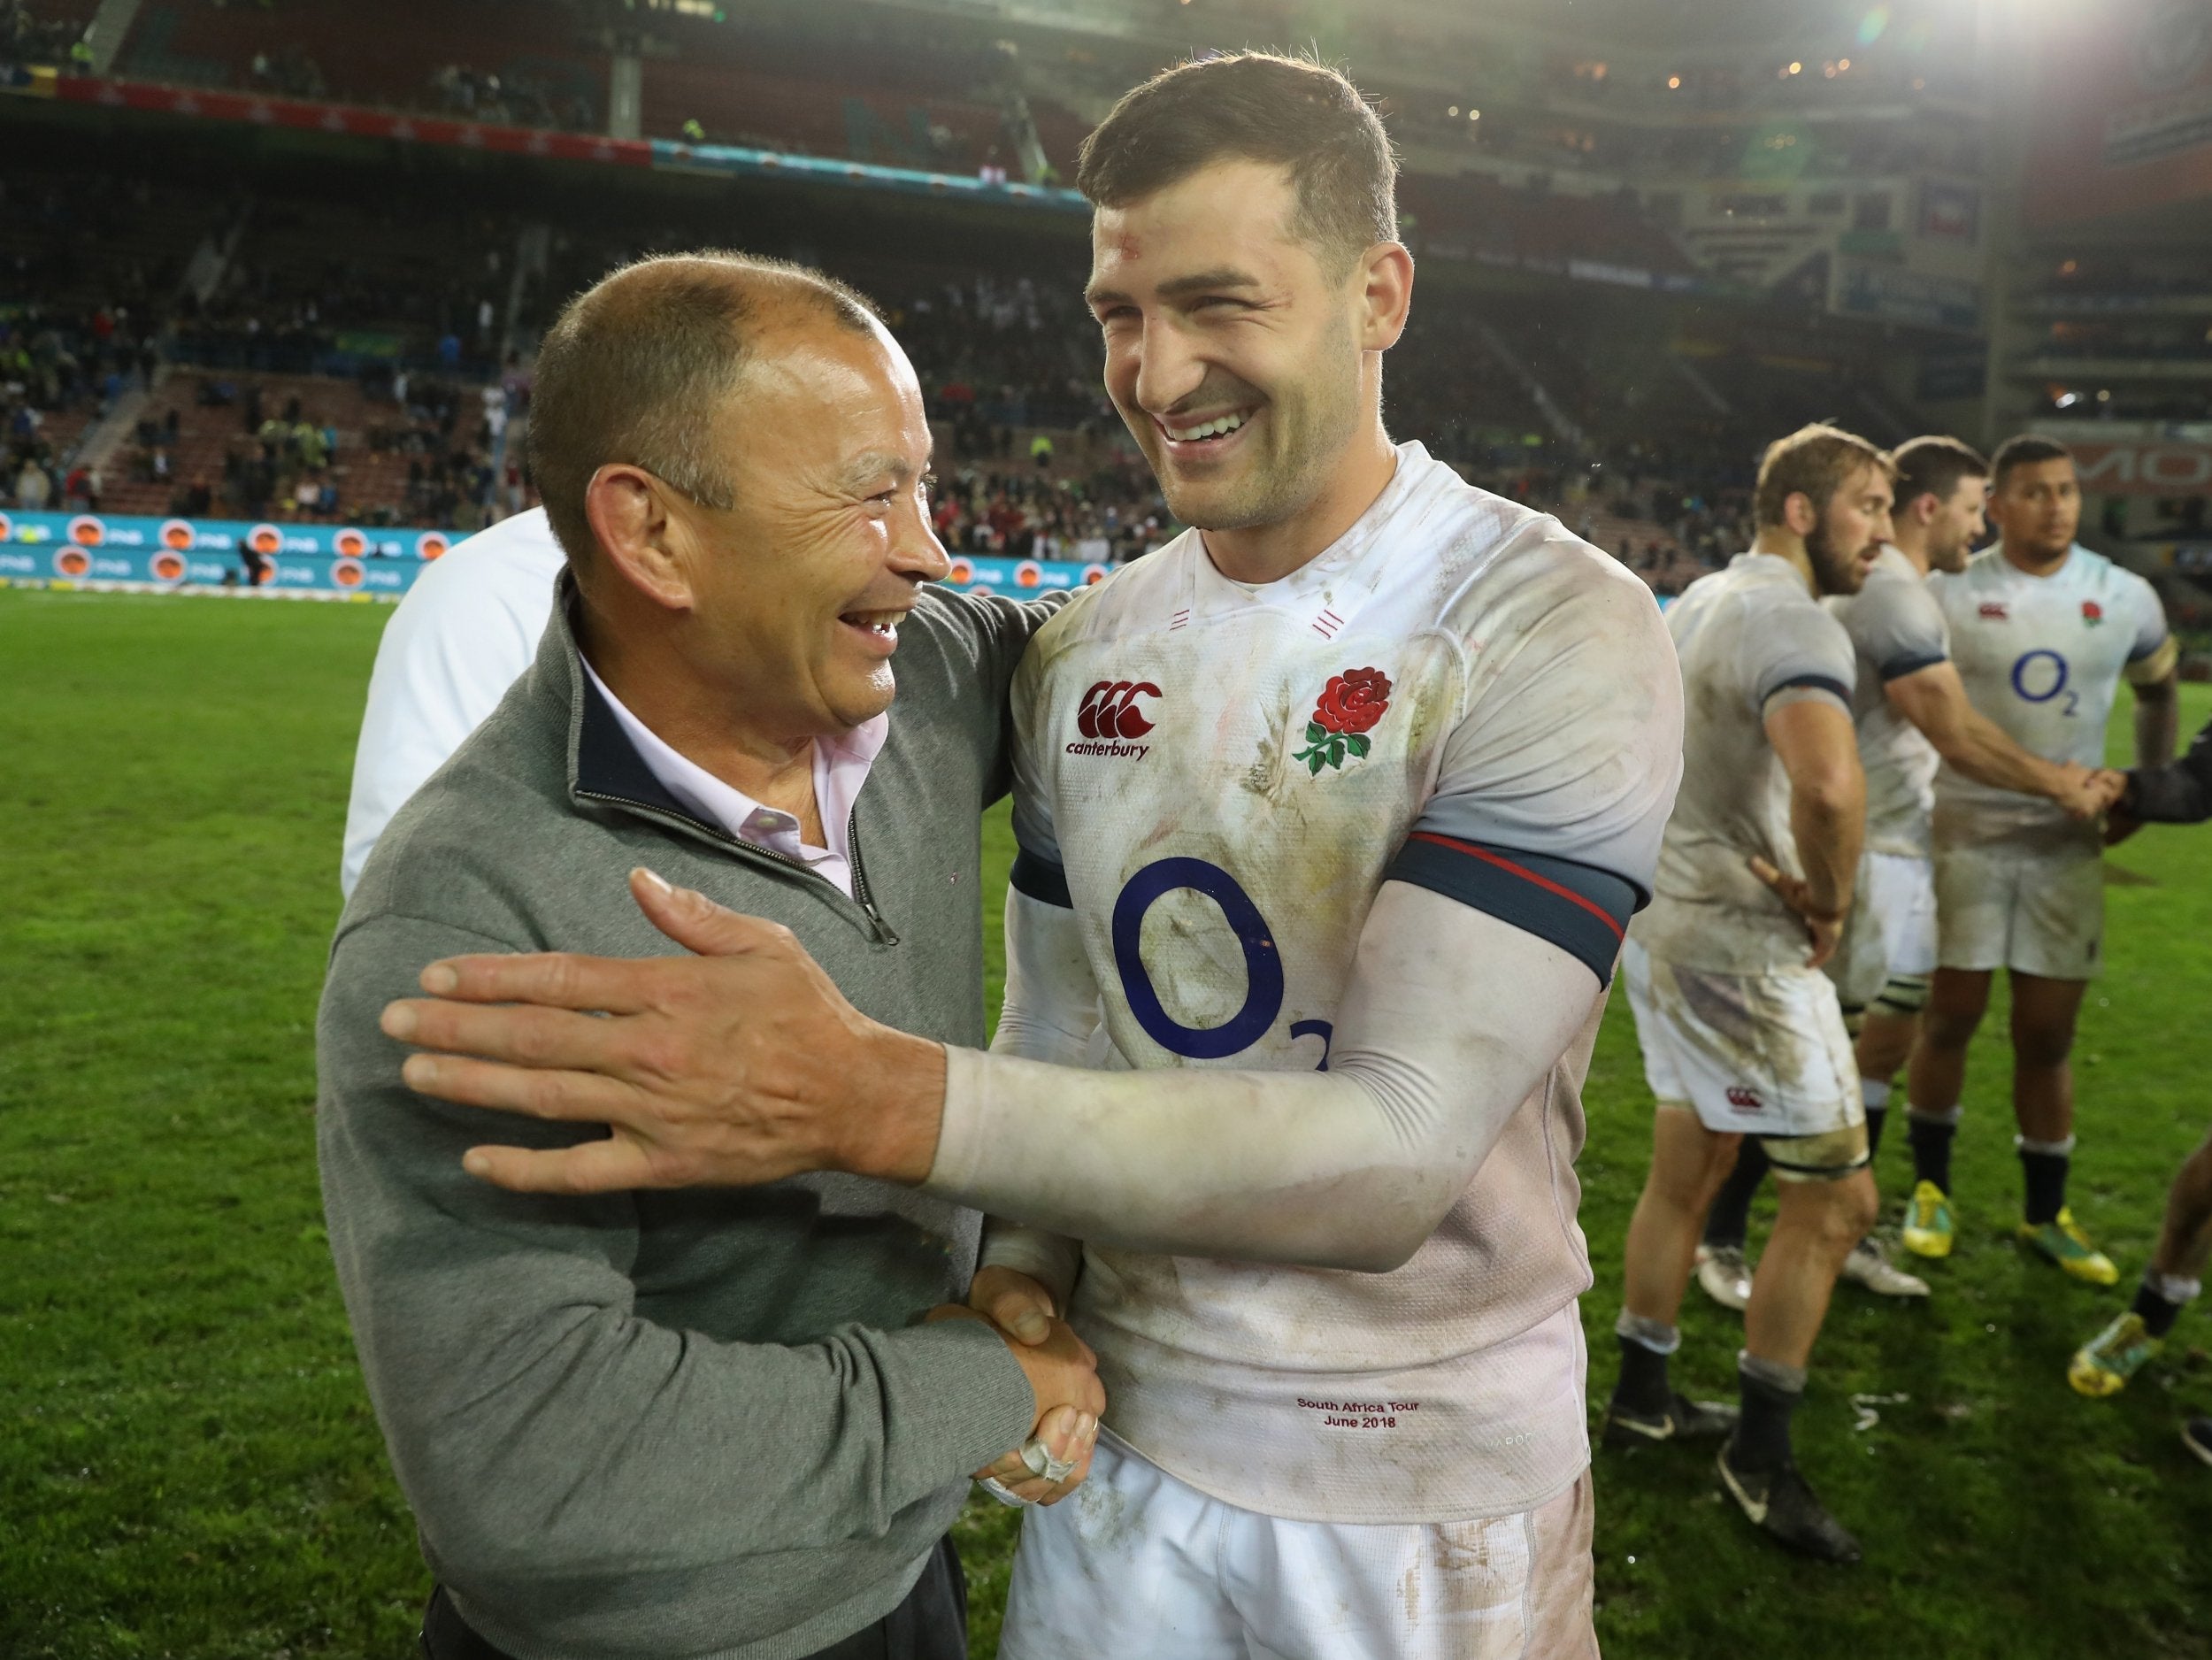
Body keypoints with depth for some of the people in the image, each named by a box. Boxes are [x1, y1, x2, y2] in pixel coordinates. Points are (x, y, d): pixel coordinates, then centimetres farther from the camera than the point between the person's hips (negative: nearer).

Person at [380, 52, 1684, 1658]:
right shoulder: (1083, 655, 1)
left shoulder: (1556, 634, -20)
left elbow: (1397, 1154, -28)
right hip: (1117, 1423, 5)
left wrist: (876, 1096, -37)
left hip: (1427, 1485, -4)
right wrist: (1022, 1274, -10)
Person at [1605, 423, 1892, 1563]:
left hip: (1664, 914, 10)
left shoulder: (1699, 603, 11)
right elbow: (1830, 784, -40)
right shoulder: (1794, 624, -20)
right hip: (1738, 944, -10)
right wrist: (1830, 901, -20)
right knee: (1835, 1198, 4)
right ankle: (1760, 1456, 16)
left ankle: (1642, 1397, 36)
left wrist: (1742, 855, 11)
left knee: (1686, 1169, 22)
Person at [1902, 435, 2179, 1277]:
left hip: (2069, 839, 2)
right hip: (1967, 830, -2)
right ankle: (1931, 1189, 24)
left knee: (2048, 1034, 8)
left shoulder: (2126, 598, 3)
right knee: (1950, 1019, 6)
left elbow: (2156, 690, 20)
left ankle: (2045, 1214, 23)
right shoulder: (1948, 594, -6)